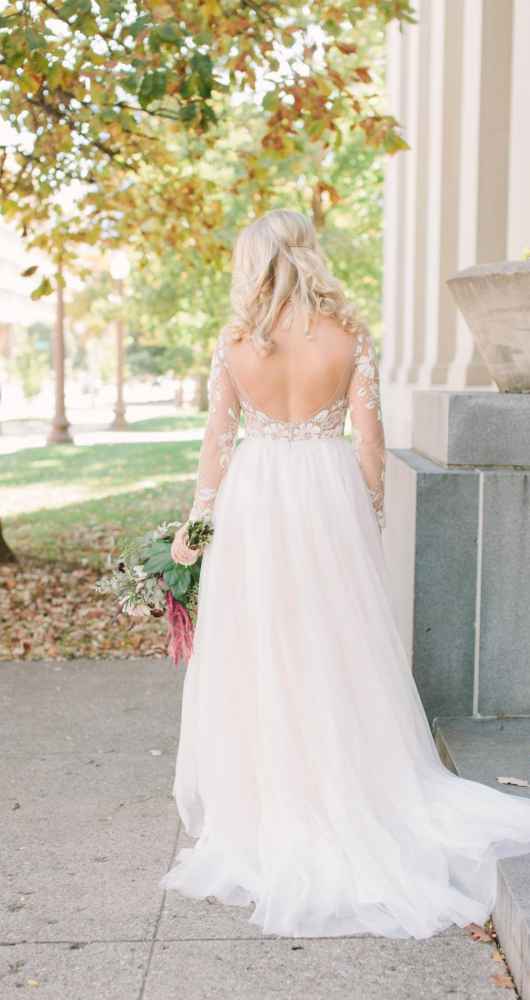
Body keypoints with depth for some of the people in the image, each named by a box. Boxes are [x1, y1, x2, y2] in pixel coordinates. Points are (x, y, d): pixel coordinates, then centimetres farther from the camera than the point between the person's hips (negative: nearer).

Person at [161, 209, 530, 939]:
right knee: (341, 651, 11)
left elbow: (218, 440, -1)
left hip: (255, 499, 0)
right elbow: (369, 438, -5)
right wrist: (373, 513, 7)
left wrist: (198, 520, 8)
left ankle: (269, 806, 19)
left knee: (260, 655, 9)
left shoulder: (234, 343, -5)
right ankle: (360, 796, 22)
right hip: (330, 496, 0)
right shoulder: (349, 335, -5)